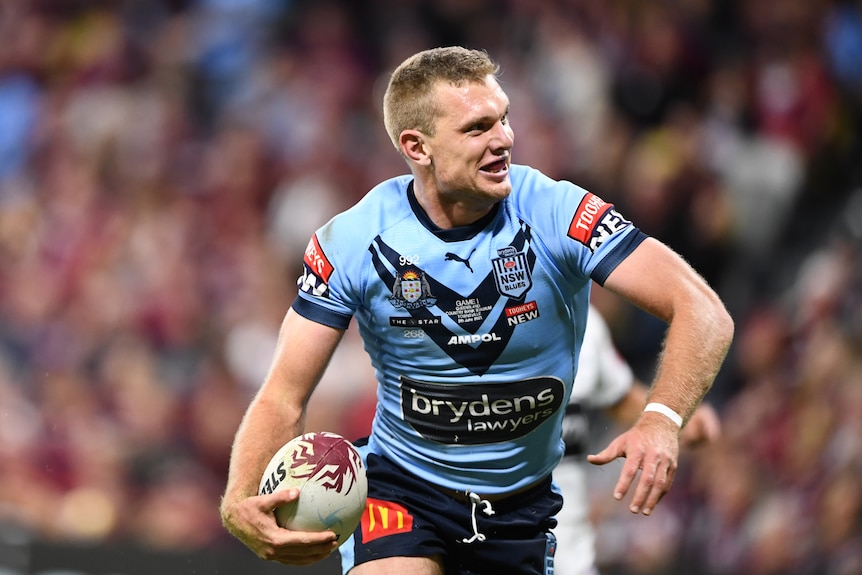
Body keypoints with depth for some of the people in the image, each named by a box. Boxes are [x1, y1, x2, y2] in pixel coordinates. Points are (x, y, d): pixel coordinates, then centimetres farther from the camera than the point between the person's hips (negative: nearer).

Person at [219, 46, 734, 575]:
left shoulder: (554, 213, -17)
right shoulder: (352, 241, -14)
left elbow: (703, 312, -22)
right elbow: (283, 399, -11)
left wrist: (662, 419, -42)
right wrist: (241, 504, -31)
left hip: (524, 504, 2)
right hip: (401, 491, -2)